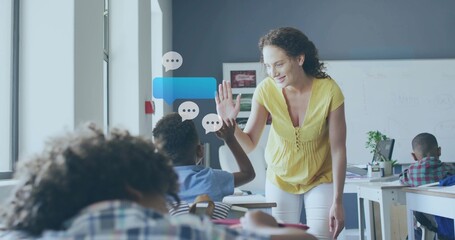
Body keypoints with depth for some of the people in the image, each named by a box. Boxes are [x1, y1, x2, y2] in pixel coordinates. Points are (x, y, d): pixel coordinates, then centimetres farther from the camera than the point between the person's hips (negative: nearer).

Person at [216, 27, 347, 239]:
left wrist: (337, 202, -16)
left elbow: (338, 149, -18)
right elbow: (249, 144, -16)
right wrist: (228, 122, -35)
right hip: (280, 180, 2)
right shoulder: (266, 90, -19)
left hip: (321, 180, -2)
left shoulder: (328, 91, -24)